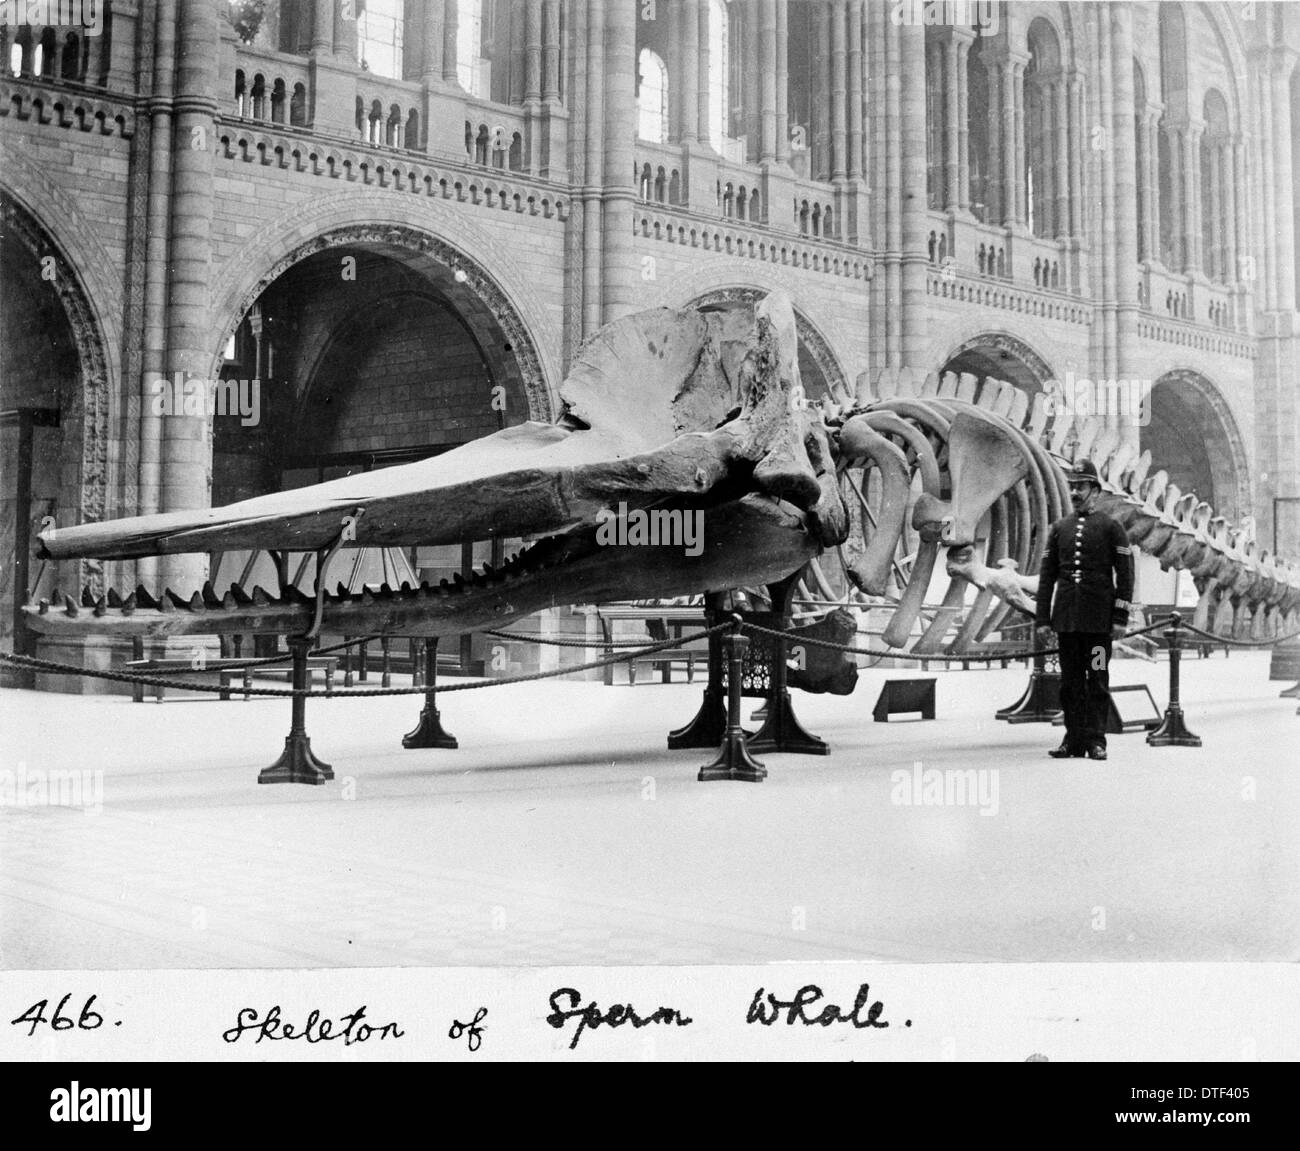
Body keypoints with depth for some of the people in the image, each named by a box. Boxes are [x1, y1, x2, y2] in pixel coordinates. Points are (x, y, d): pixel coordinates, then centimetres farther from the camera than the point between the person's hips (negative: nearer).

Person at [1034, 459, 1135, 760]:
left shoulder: (1111, 527, 1)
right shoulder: (1059, 528, 12)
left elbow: (1125, 575, -2)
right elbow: (1046, 577, 11)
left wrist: (1120, 619, -9)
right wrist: (1042, 620, 5)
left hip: (1099, 620, -4)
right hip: (1066, 619, 4)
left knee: (1097, 680, -2)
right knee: (1070, 681, 5)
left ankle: (1096, 740, 1)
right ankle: (1074, 740, 10)